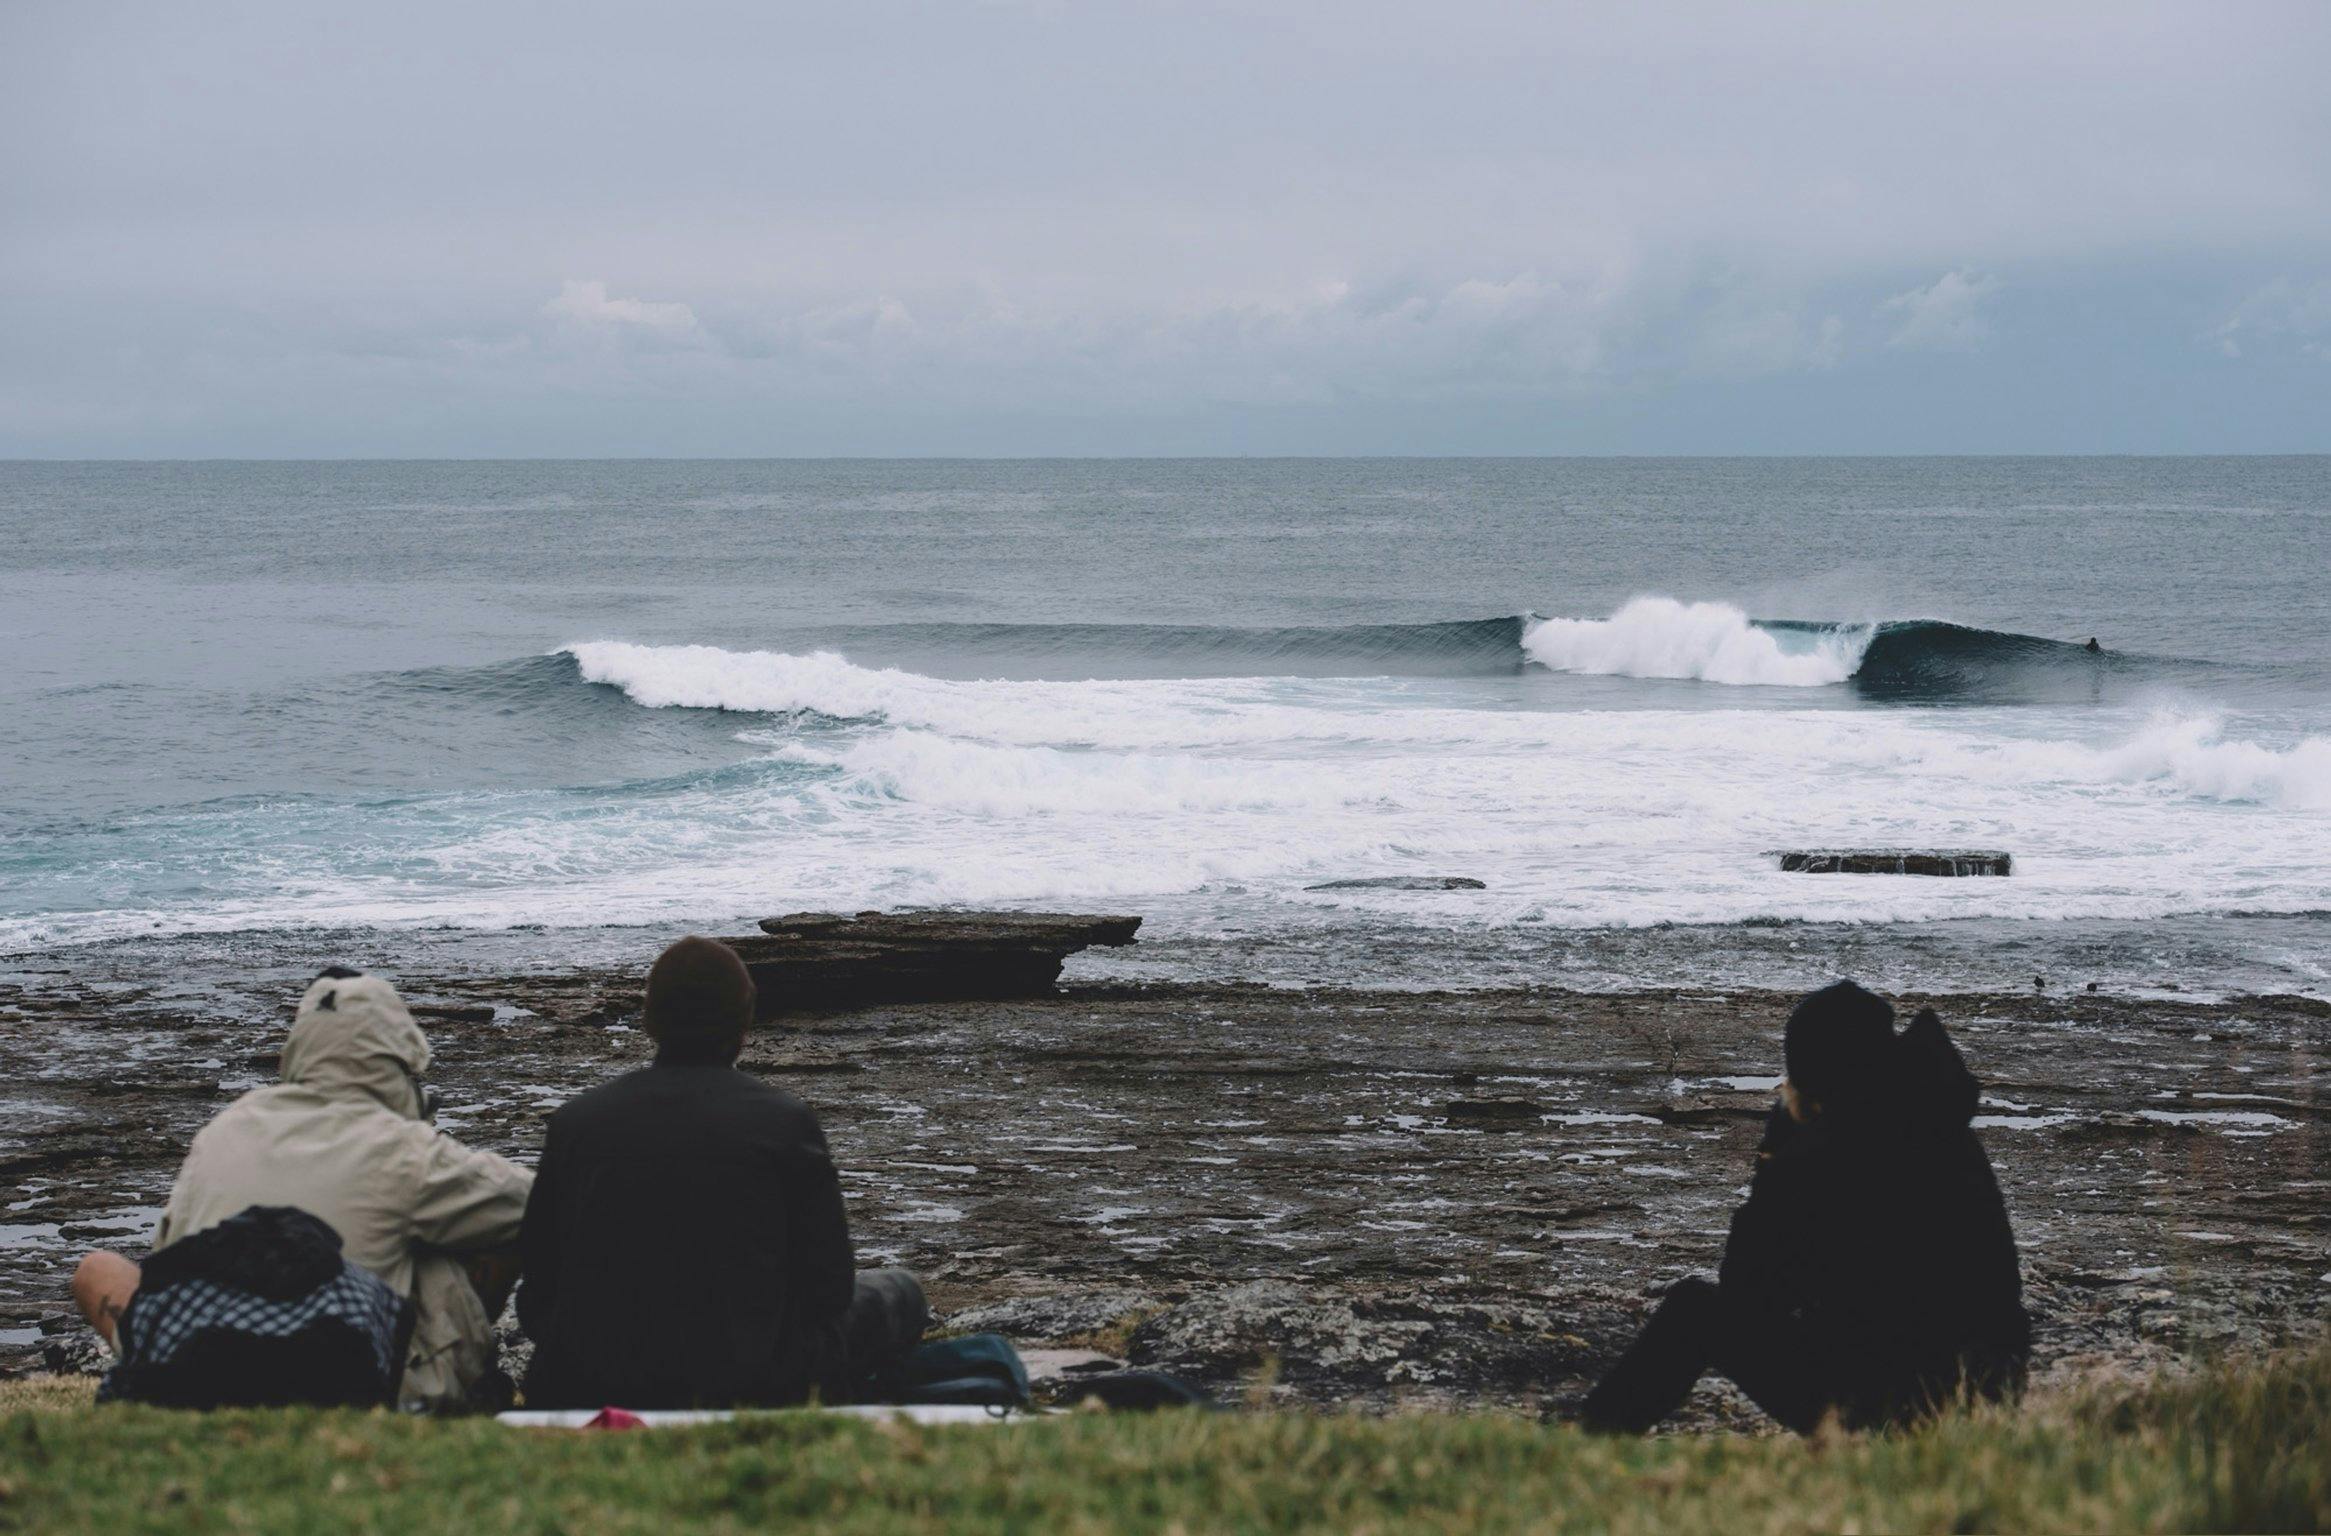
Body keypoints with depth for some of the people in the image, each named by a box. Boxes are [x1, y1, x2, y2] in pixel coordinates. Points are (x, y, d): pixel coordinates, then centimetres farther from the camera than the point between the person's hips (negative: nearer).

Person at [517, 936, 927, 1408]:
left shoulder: (575, 1121, 1)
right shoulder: (785, 1119, -6)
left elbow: (538, 1293, 4)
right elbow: (830, 1285, -1)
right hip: (753, 1382, -3)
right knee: (900, 1291, 22)